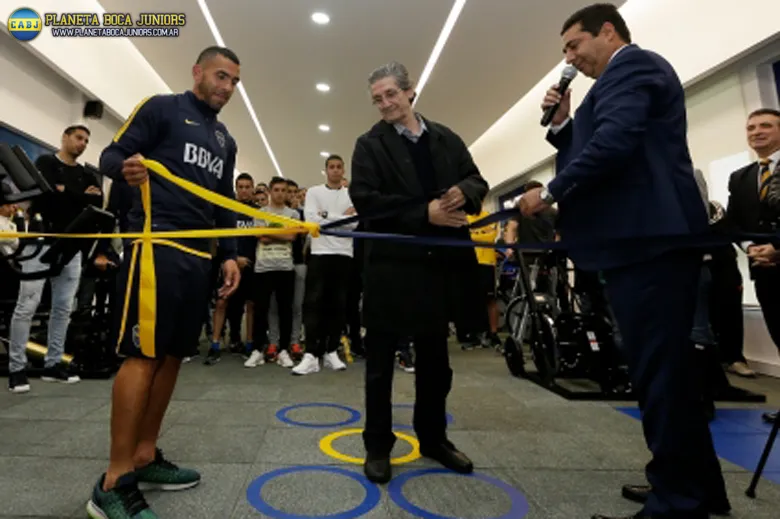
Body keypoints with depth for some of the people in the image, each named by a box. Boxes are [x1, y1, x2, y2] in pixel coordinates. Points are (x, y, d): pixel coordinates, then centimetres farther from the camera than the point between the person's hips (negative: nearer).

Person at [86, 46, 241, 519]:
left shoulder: (226, 141, 23)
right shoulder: (161, 108, 5)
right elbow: (110, 155, -1)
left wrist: (230, 254, 11)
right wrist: (126, 167, -25)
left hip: (198, 254, 7)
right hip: (157, 245, -7)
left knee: (173, 354, 8)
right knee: (144, 354, -10)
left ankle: (145, 457, 20)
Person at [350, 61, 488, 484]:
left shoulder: (447, 139, 13)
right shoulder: (369, 144, 2)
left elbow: (478, 182, 12)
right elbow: (364, 200, -11)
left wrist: (463, 192, -12)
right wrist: (424, 213, -18)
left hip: (440, 261, 4)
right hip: (390, 265, -3)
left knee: (435, 360, 16)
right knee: (381, 361, 6)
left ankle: (433, 437, 34)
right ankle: (378, 445, 23)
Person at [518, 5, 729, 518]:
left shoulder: (632, 64, -3)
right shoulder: (627, 75, 28)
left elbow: (613, 144, -20)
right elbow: (592, 154, 24)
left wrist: (551, 192, -10)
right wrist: (563, 123, 14)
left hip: (647, 240, -11)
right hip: (650, 240, 11)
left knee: (658, 371, -5)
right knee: (666, 368, 15)